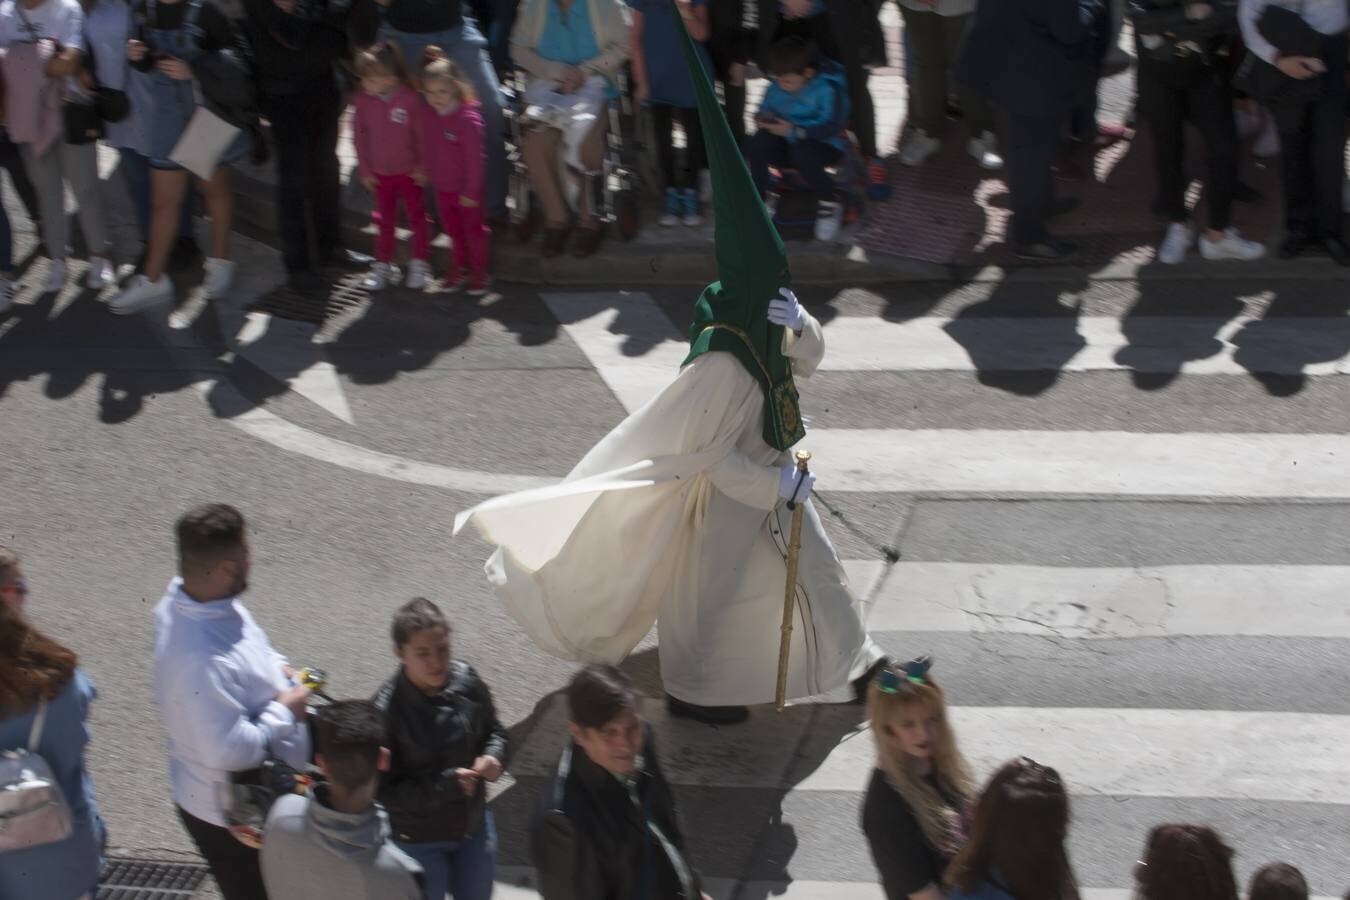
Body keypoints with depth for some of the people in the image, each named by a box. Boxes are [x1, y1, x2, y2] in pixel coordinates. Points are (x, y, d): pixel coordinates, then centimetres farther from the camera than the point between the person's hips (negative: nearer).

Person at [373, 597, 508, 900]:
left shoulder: (466, 680, -14)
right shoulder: (386, 712, -29)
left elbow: (494, 731, 5)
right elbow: (384, 792, -25)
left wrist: (494, 756, -17)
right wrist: (446, 785, -32)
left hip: (473, 824, 5)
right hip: (417, 840, -5)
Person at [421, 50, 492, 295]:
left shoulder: (467, 119, -25)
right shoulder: (427, 114, -7)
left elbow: (475, 158, -21)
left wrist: (470, 191, -18)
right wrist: (428, 173, 9)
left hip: (466, 189, -6)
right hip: (441, 186, 6)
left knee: (474, 228, 11)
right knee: (453, 229, 20)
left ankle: (480, 271, 24)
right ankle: (460, 267, 36)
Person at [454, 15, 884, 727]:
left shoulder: (761, 322, -12)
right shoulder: (722, 361, -35)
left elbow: (807, 361, 0)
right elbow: (708, 452, -28)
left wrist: (799, 322, -23)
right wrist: (780, 486, -22)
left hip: (770, 479, 8)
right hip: (726, 493, -8)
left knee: (813, 565, 21)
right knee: (713, 592, 12)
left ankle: (848, 666, 39)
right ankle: (695, 691, 34)